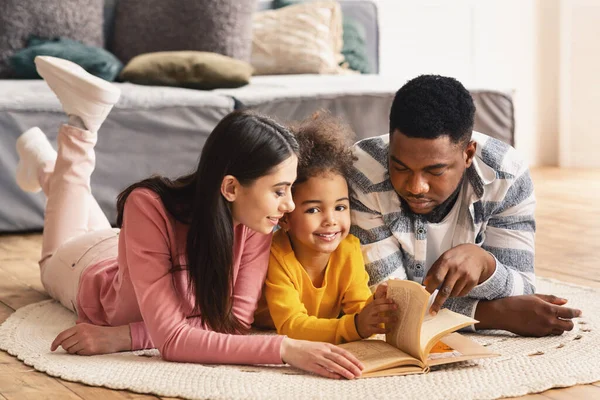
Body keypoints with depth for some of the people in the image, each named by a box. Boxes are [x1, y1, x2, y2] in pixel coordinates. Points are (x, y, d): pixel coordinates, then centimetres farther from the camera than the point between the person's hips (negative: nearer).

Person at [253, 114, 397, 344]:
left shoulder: (349, 249, -13)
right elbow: (290, 326, -34)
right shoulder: (276, 258, -27)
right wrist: (354, 326, -48)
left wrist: (376, 307, -38)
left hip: (324, 346, 3)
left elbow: (358, 308, -13)